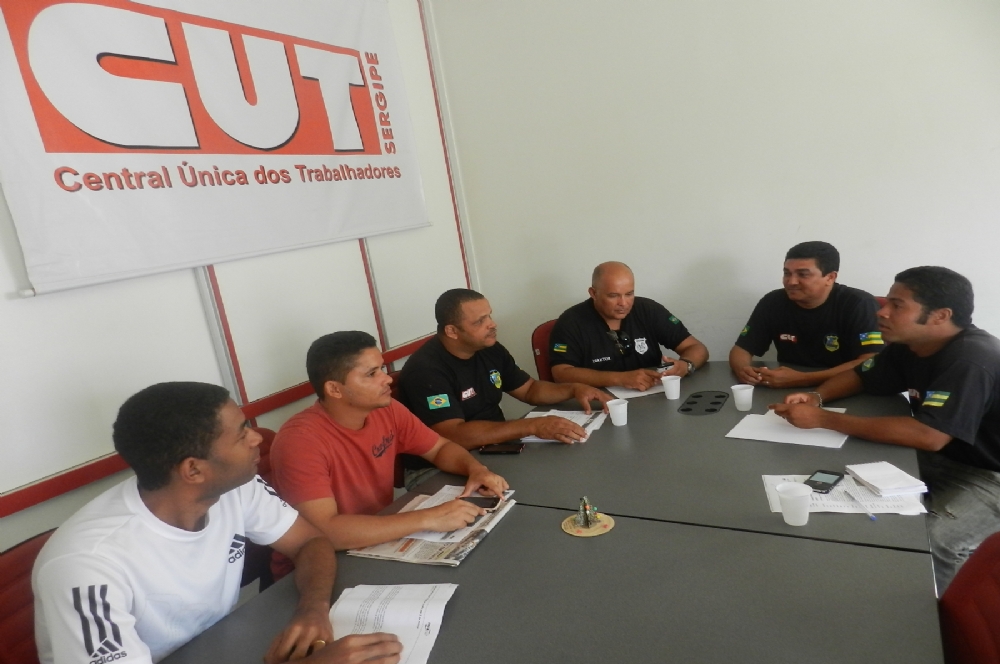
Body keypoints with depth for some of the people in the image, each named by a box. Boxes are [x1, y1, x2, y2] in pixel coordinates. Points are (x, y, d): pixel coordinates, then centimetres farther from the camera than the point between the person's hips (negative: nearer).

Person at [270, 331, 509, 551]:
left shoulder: (386, 410, -7)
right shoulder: (301, 441, -25)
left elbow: (441, 448, 7)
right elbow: (325, 532, -34)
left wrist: (476, 468, -15)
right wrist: (427, 519, -35)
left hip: (382, 539, 6)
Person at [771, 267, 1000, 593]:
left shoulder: (971, 360, -30)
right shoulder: (909, 345, -3)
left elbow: (928, 436, -38)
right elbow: (859, 377, 11)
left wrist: (822, 419, -36)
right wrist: (815, 397, -13)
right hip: (945, 457, 8)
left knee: (927, 545, -28)